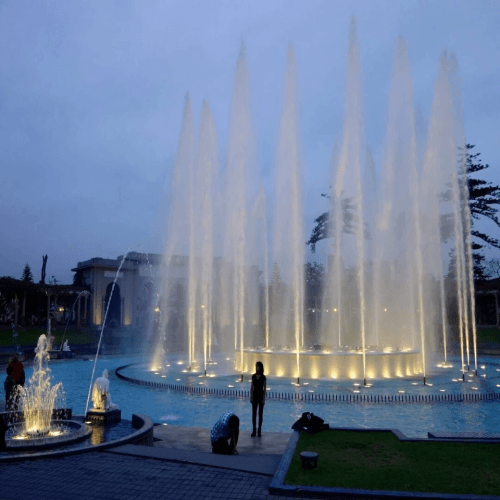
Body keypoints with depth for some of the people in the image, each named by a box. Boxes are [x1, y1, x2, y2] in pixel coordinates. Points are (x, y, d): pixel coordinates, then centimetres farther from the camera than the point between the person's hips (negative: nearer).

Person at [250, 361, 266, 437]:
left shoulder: (263, 377, -5)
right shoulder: (253, 376, 3)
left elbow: (264, 388, -5)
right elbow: (252, 387, 6)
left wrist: (264, 399, -9)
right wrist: (251, 397, 2)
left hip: (261, 396, -2)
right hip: (255, 395, 2)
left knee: (260, 413, 5)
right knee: (254, 413, 3)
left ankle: (259, 430, 12)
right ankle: (254, 430, 9)